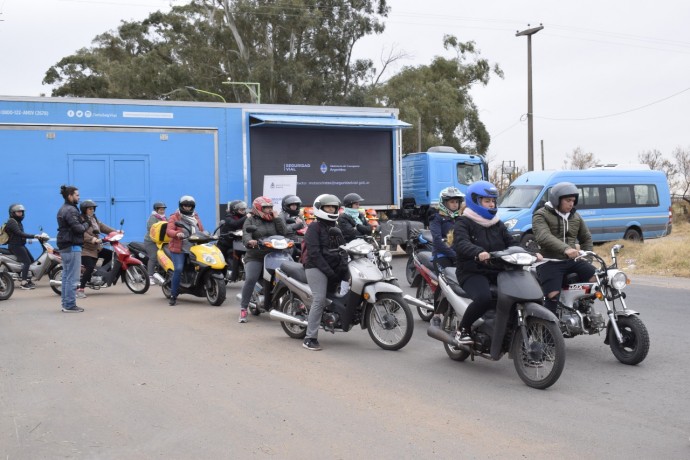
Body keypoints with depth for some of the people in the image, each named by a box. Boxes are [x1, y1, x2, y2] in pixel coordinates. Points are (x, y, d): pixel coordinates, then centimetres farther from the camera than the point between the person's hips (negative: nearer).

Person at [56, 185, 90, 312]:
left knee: (66, 277, 14)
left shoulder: (63, 209, 18)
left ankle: (65, 304, 18)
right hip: (72, 247, -11)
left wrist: (82, 222, 1)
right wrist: (86, 224, -4)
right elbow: (78, 228, -22)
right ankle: (70, 305, -6)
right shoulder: (71, 210, -15)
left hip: (64, 247, 11)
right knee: (72, 278, -7)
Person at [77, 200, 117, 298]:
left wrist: (114, 231, 4)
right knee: (90, 267, -20)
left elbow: (102, 227, 14)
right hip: (85, 249, -9)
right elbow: (82, 234, -29)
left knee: (110, 254, 9)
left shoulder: (94, 218, 15)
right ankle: (80, 290, -15)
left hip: (96, 248, 9)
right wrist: (93, 239, -40)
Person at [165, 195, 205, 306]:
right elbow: (169, 231, -10)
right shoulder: (174, 217, 4)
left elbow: (201, 230, 21)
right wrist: (177, 233, -30)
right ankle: (173, 296, -13)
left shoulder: (196, 217, 21)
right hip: (179, 248, -5)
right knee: (178, 269, -20)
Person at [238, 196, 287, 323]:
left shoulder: (275, 220, 17)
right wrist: (249, 241, -32)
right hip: (255, 257, -3)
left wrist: (277, 218, 0)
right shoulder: (251, 220, 8)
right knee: (250, 279, -24)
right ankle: (243, 309, -15)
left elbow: (283, 233, 2)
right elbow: (246, 234, -10)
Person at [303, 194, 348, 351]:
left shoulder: (335, 228, 20)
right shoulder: (314, 227, -4)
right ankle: (310, 338, -16)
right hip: (316, 267, -9)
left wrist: (342, 266, -5)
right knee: (320, 299, -18)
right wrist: (328, 271, -21)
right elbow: (314, 252, -14)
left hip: (334, 268, 9)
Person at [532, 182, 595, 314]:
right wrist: (565, 249, -39)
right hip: (549, 262, -5)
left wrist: (587, 256, 13)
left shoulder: (576, 217, 19)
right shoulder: (541, 216, -3)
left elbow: (586, 238, 30)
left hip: (572, 260, 6)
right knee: (553, 296, -23)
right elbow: (543, 237, -23)